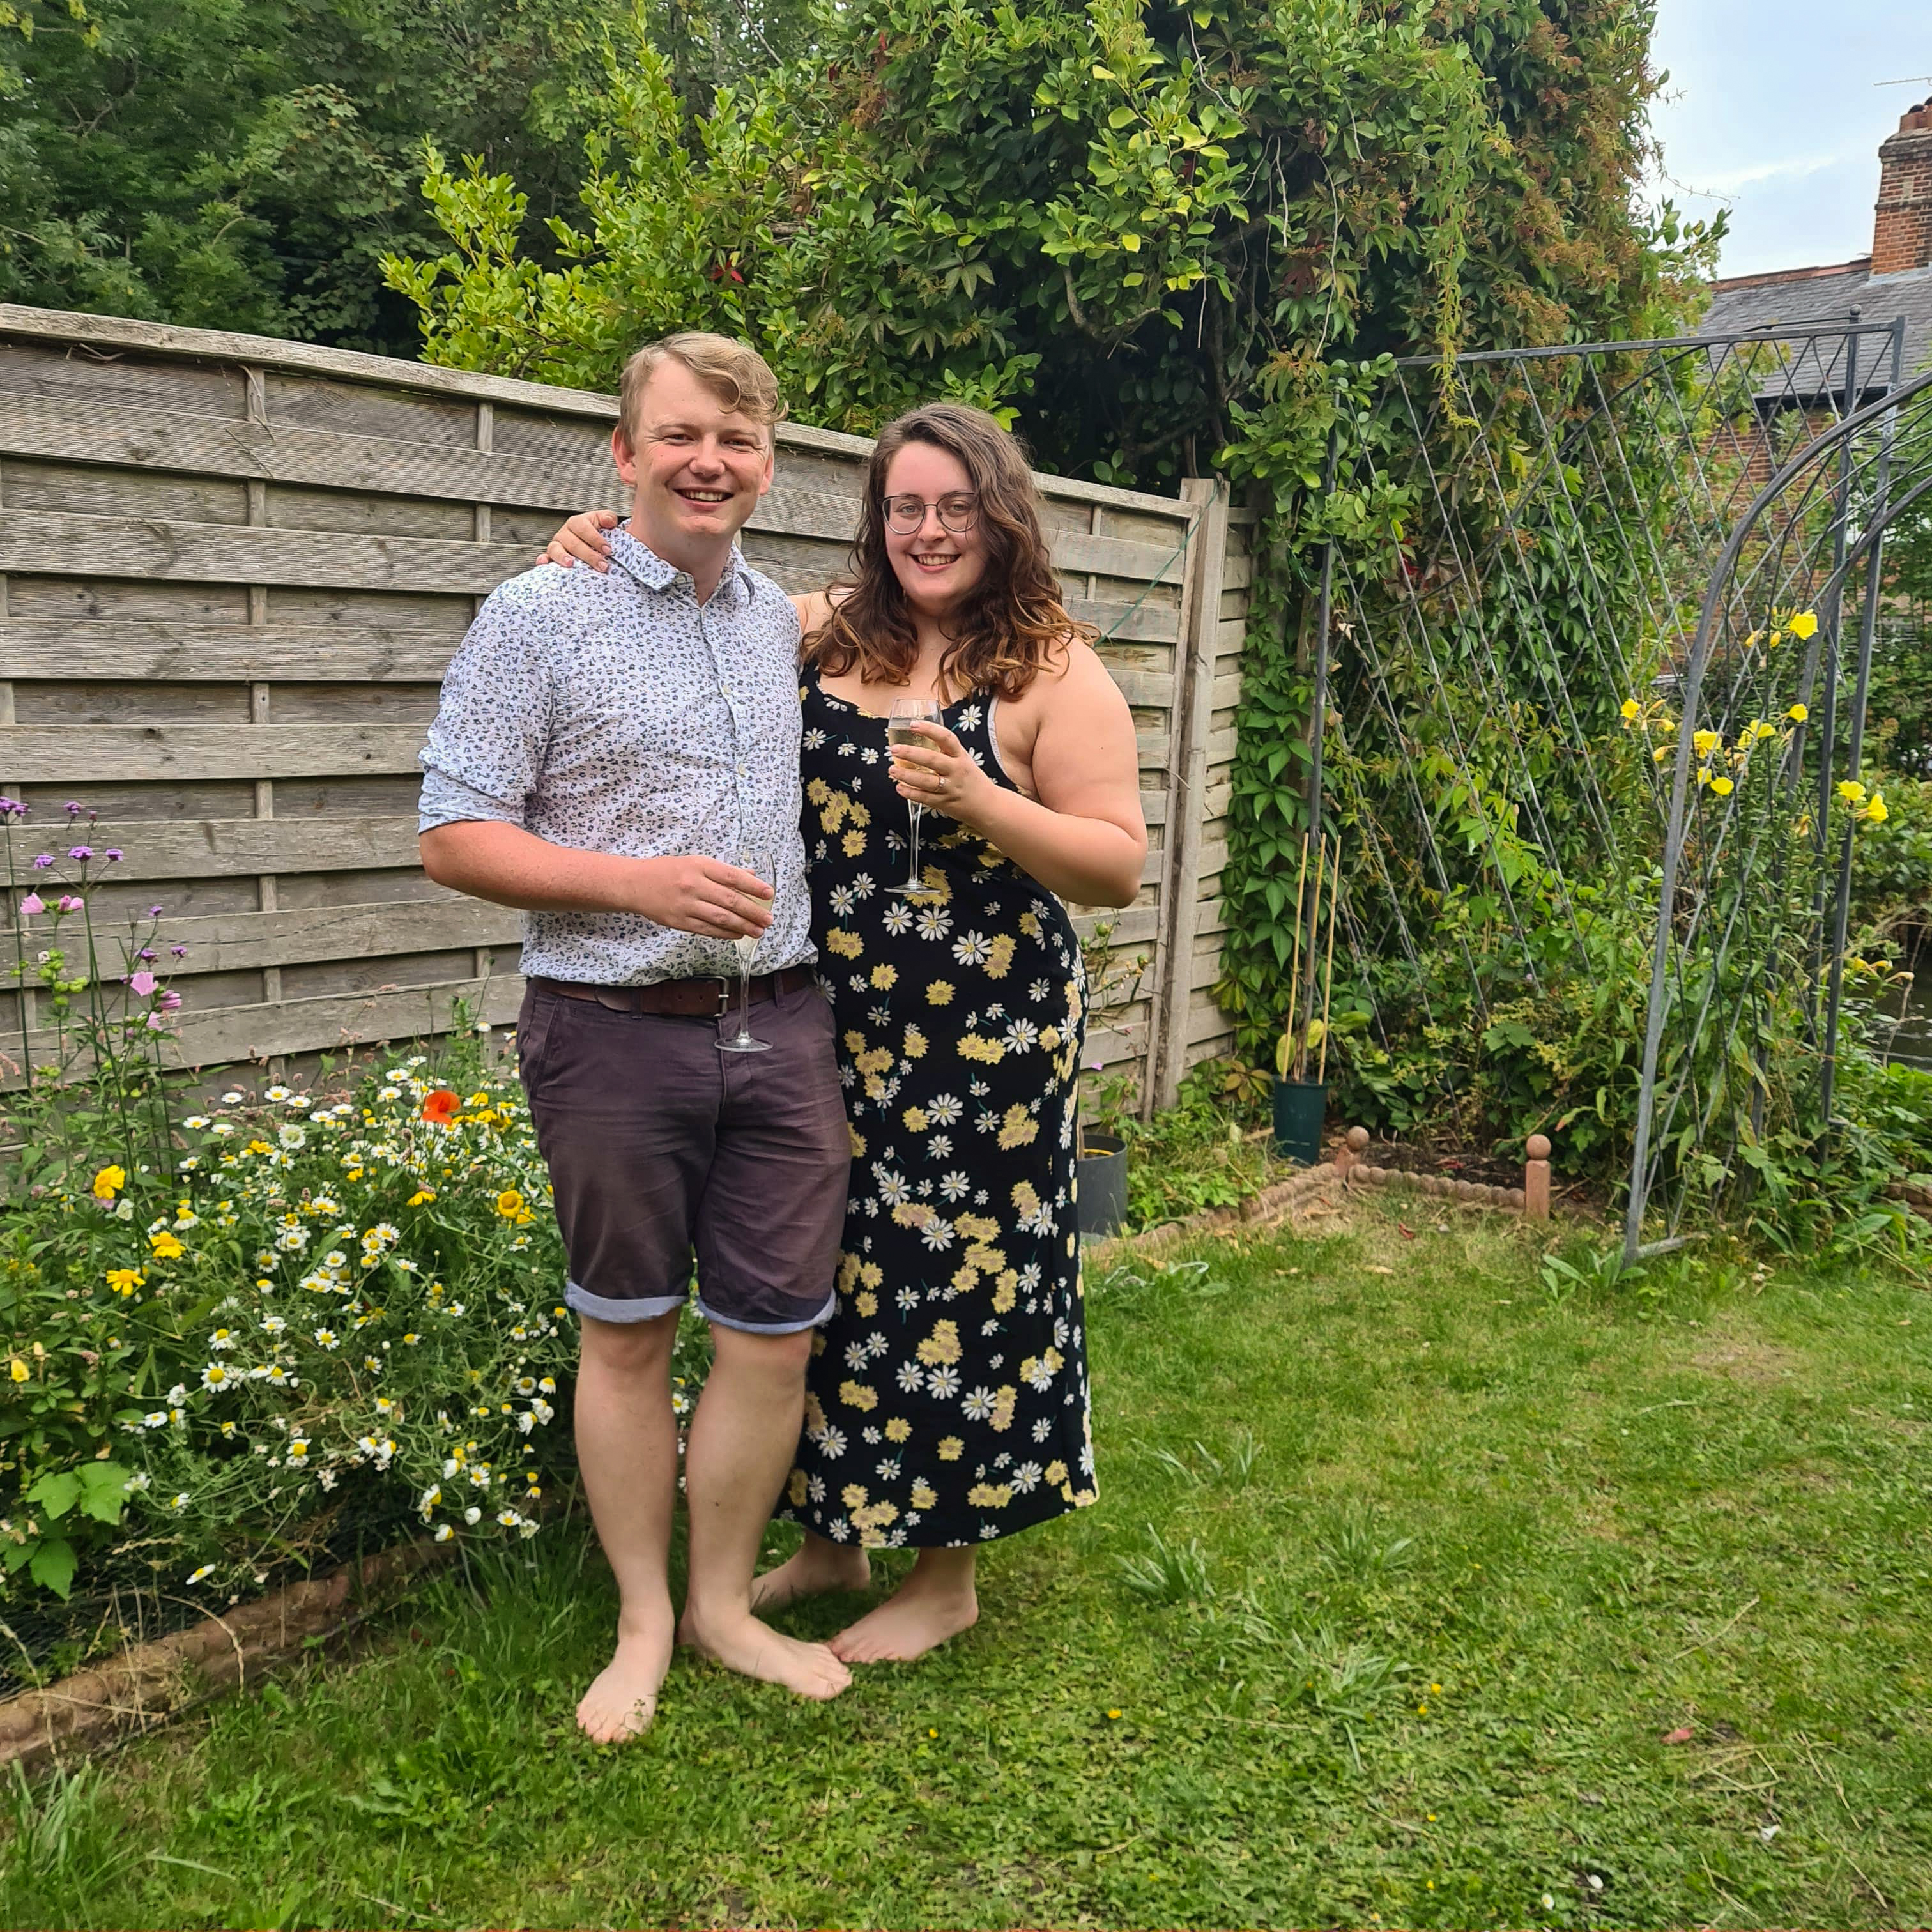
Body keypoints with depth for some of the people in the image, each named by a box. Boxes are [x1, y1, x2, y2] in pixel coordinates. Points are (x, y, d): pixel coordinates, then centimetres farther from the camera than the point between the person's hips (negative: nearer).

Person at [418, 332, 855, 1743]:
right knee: (627, 1335, 10)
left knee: (777, 1334, 8)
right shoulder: (538, 617, -4)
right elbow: (456, 836, -8)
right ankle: (643, 1621, 28)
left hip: (780, 1027, 4)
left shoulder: (791, 625, 11)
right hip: (617, 1033, -4)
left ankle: (726, 1601, 29)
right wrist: (640, 885, -19)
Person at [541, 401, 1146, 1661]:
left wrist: (980, 804, -21)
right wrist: (601, 553, 2)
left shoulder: (1056, 672, -5)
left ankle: (949, 1576, 25)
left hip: (983, 1043, -5)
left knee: (955, 1281, 4)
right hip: (832, 1031, 5)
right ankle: (833, 1535, 35)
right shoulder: (826, 635, 7)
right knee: (825, 1273, 14)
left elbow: (1120, 866, -8)